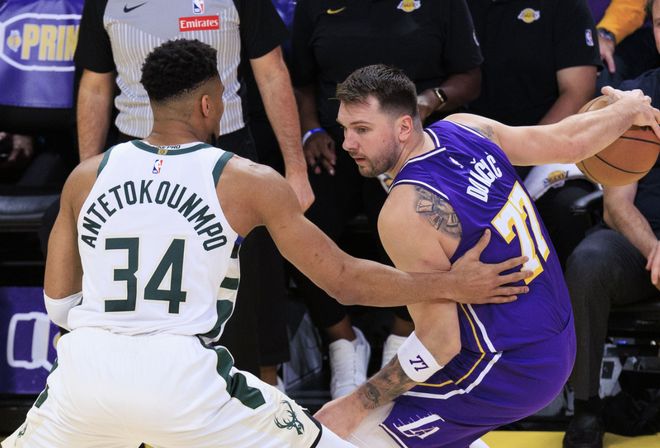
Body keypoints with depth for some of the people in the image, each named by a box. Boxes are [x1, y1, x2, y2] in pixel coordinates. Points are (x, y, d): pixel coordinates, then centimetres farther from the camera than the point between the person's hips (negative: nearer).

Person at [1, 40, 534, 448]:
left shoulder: (87, 176, 11)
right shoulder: (249, 182, 3)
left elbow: (57, 302, 15)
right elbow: (346, 281, 4)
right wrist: (453, 285, 13)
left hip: (88, 367, 3)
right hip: (182, 372, -3)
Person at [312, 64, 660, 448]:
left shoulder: (406, 213, -24)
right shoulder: (465, 129, -4)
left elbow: (440, 343, -22)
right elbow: (571, 141, 8)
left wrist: (354, 407, -15)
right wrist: (628, 109, 29)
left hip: (510, 370, -9)